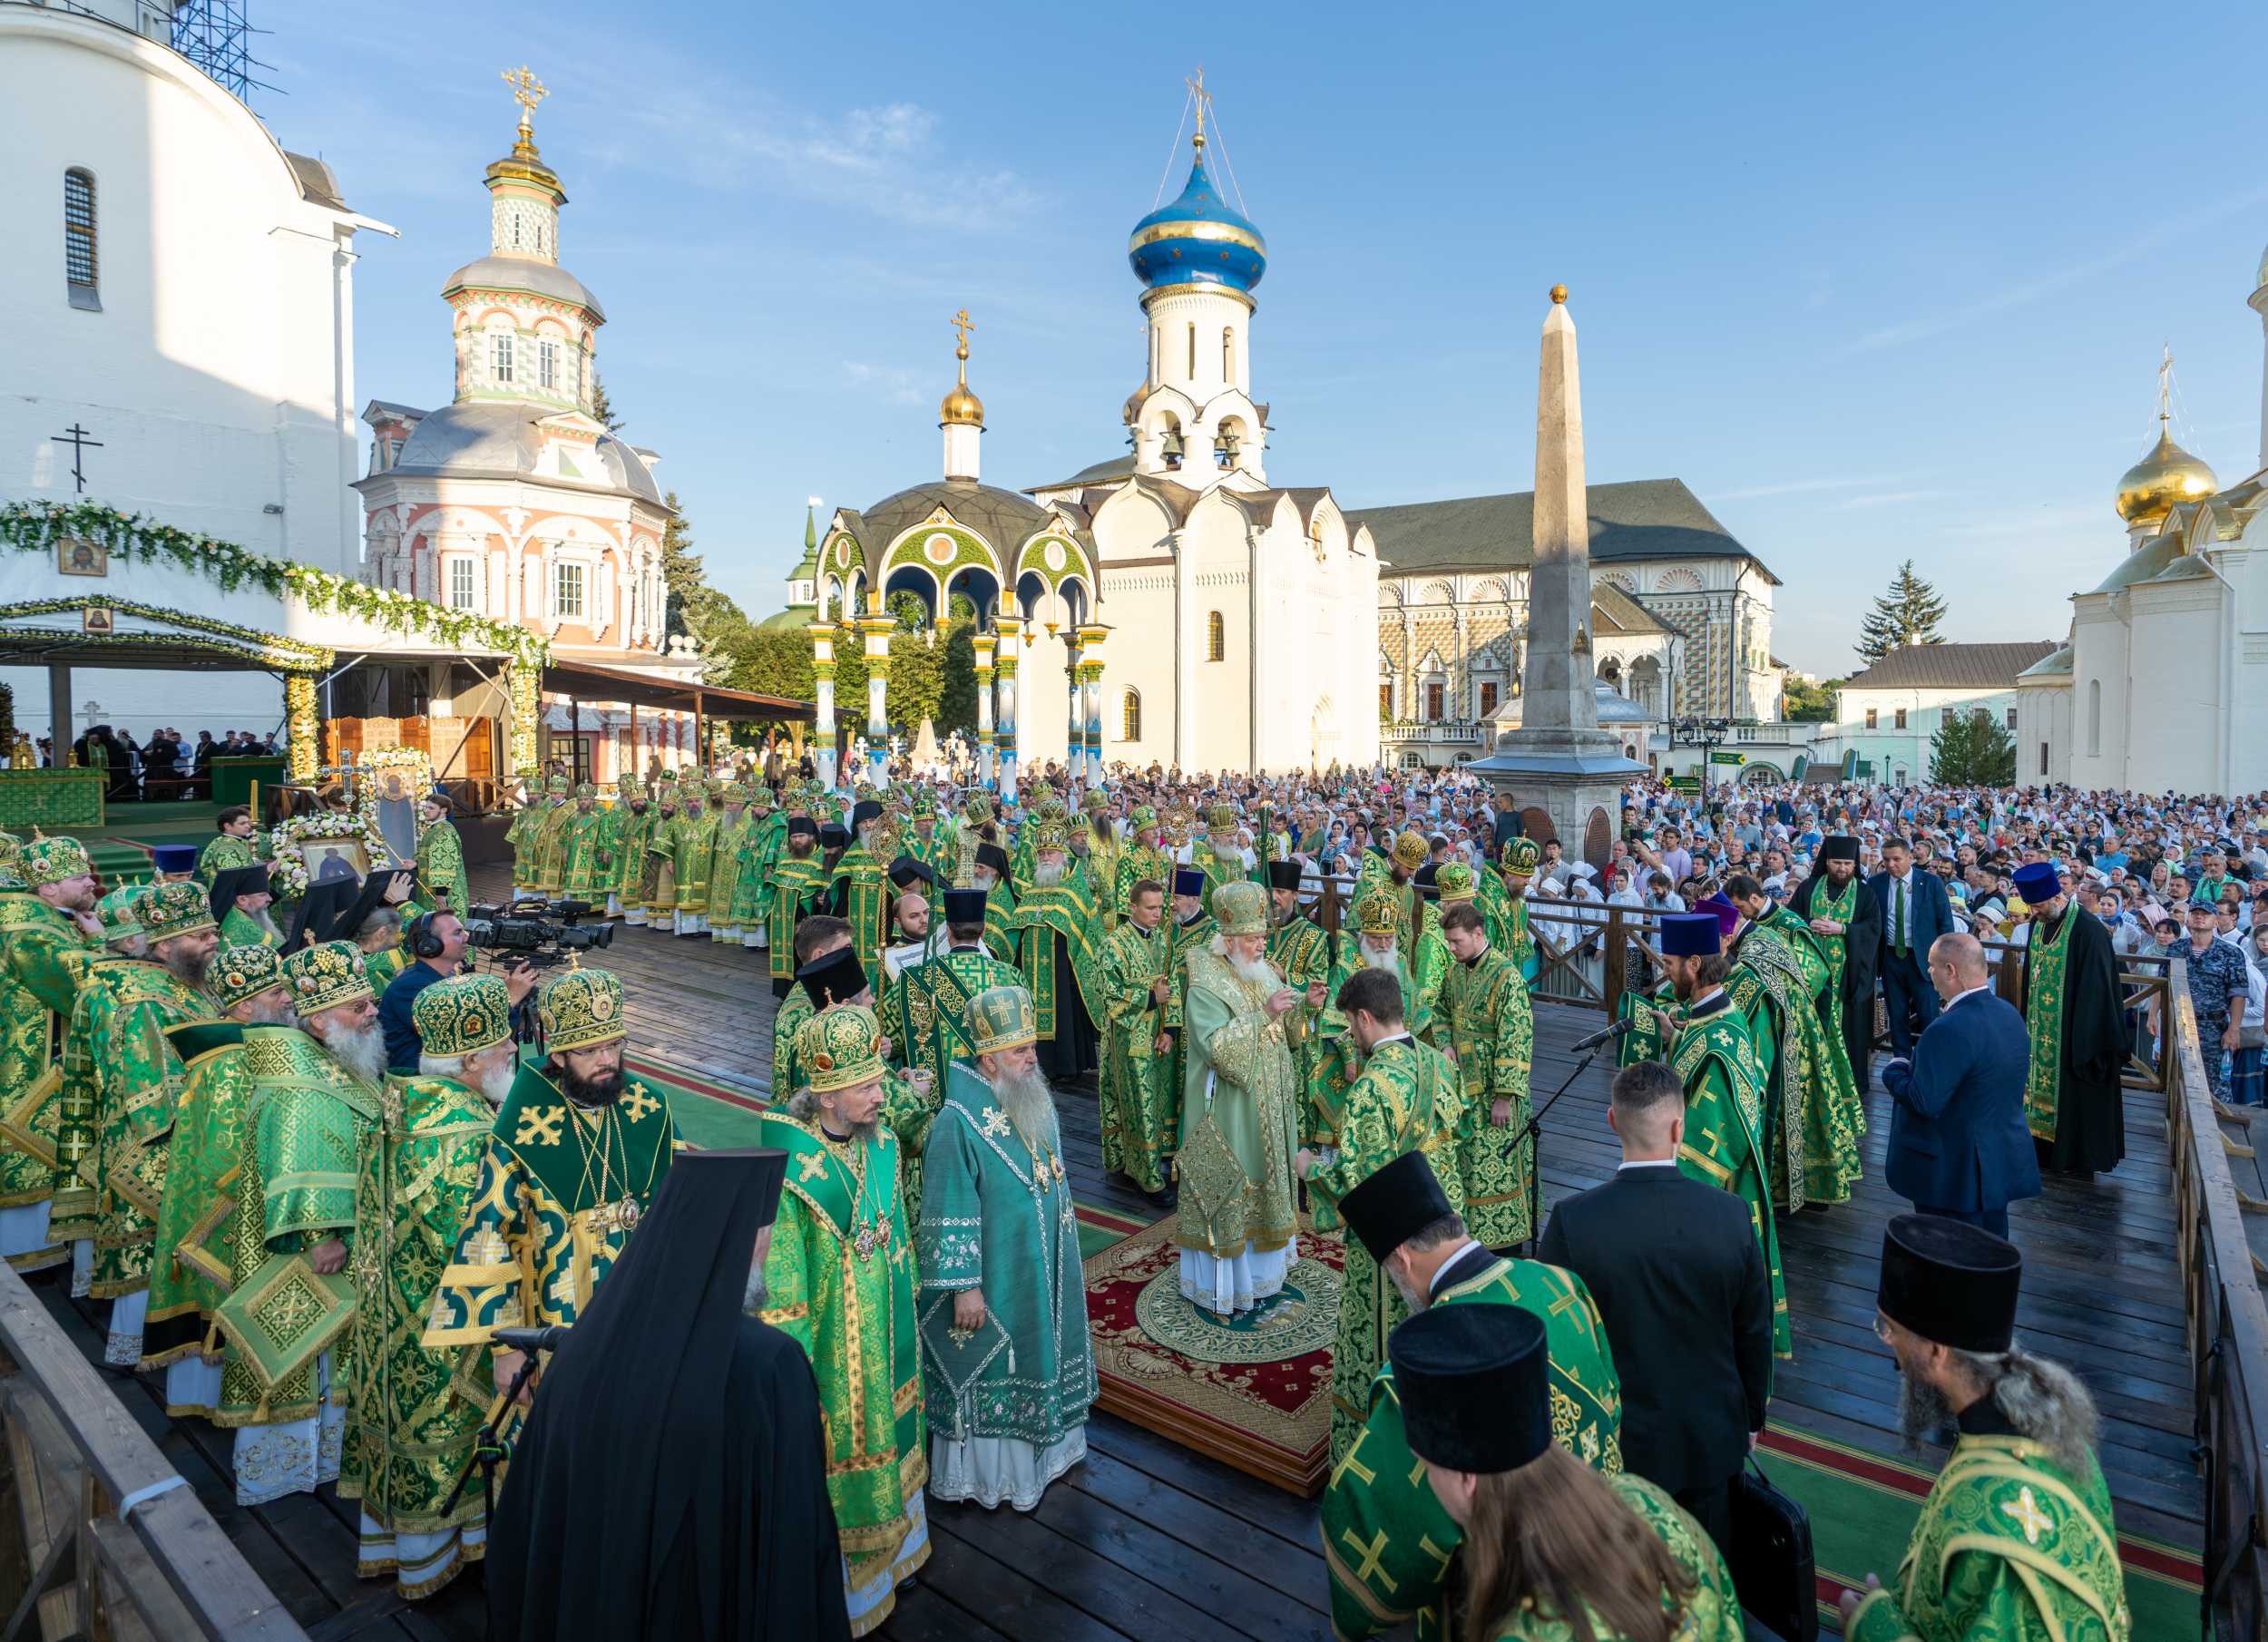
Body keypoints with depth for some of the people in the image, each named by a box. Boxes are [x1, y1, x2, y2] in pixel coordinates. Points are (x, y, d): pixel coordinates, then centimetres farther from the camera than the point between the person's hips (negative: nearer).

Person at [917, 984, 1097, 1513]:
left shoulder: (1034, 1102, -2)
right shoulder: (959, 1123, -26)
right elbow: (949, 1216, -23)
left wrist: (1062, 1249, 19)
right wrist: (964, 1286, -21)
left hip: (1041, 1270, 8)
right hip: (995, 1278, -7)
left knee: (1037, 1358, 23)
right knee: (989, 1370, 11)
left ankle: (1037, 1446, 44)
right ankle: (984, 1469, 31)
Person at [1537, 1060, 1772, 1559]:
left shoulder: (1571, 1220, -24)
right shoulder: (1731, 1214, -17)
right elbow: (1755, 1334, -3)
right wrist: (1752, 1417, 15)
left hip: (1613, 1443, -2)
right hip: (1712, 1440, 2)